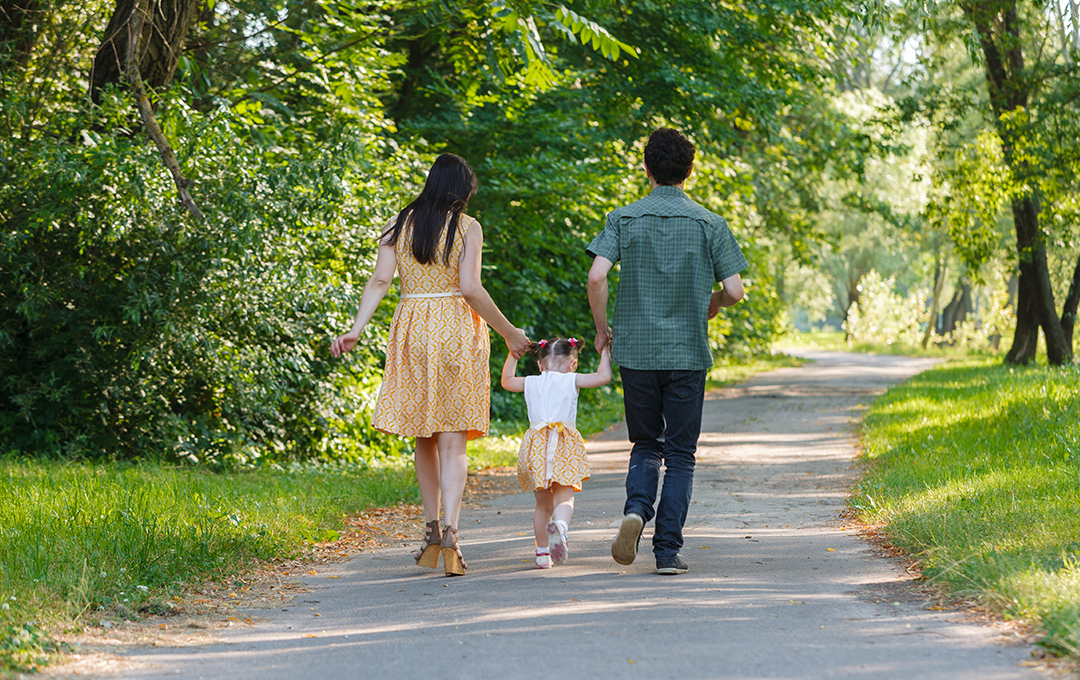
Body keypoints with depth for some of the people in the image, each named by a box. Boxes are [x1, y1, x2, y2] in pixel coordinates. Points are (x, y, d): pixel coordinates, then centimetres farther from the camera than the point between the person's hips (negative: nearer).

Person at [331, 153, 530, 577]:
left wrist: (356, 330, -7)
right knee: (453, 441, -3)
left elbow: (380, 280, -4)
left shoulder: (400, 225, 7)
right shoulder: (467, 228, -3)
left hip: (412, 332, 3)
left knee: (423, 437, 15)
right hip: (457, 333, -3)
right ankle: (450, 533, -18)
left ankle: (433, 531, 17)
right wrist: (508, 332, -3)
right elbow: (470, 288, -12)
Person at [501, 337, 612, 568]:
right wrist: (605, 354, 17)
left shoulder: (531, 383, 17)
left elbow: (506, 381, 36)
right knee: (564, 498, -9)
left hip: (535, 443, 3)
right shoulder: (571, 380, 7)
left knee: (543, 504, 15)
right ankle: (559, 524, -42)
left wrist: (512, 354, 46)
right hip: (564, 445, -3)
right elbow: (603, 377, 2)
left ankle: (542, 553, 18)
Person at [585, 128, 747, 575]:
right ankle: (668, 550, 1)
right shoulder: (709, 224, 0)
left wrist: (602, 328, 2)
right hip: (688, 353, -1)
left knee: (646, 445, 16)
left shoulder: (624, 219, -1)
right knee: (680, 454, 7)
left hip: (636, 350, 1)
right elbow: (734, 290, -4)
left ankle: (636, 508, -12)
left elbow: (597, 275, -13)